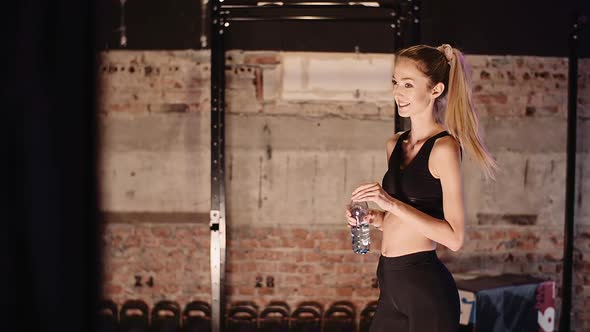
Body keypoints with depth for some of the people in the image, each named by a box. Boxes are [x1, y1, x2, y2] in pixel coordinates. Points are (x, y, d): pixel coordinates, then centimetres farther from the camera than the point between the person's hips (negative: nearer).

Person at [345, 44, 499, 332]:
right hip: (392, 285, 7)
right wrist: (376, 218, 3)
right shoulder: (394, 145, 11)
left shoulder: (444, 147, -12)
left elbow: (454, 237, -17)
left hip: (425, 286, -7)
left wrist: (392, 204, -21)